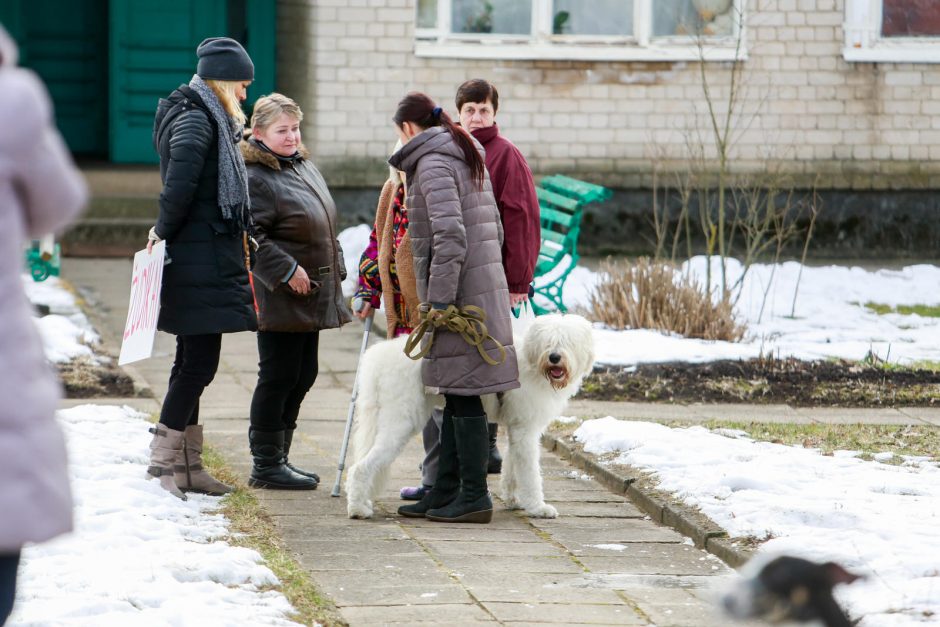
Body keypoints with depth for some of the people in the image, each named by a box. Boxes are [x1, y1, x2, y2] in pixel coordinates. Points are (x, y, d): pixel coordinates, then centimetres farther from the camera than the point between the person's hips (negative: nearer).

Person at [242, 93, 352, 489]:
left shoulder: (305, 167, 16)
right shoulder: (255, 178, -14)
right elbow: (250, 237, -21)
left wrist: (336, 273, 22)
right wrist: (287, 271, -22)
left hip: (312, 298, 9)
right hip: (280, 298, -9)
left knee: (302, 377, 12)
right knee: (278, 377, -5)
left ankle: (277, 458, 21)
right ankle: (266, 464, 2)